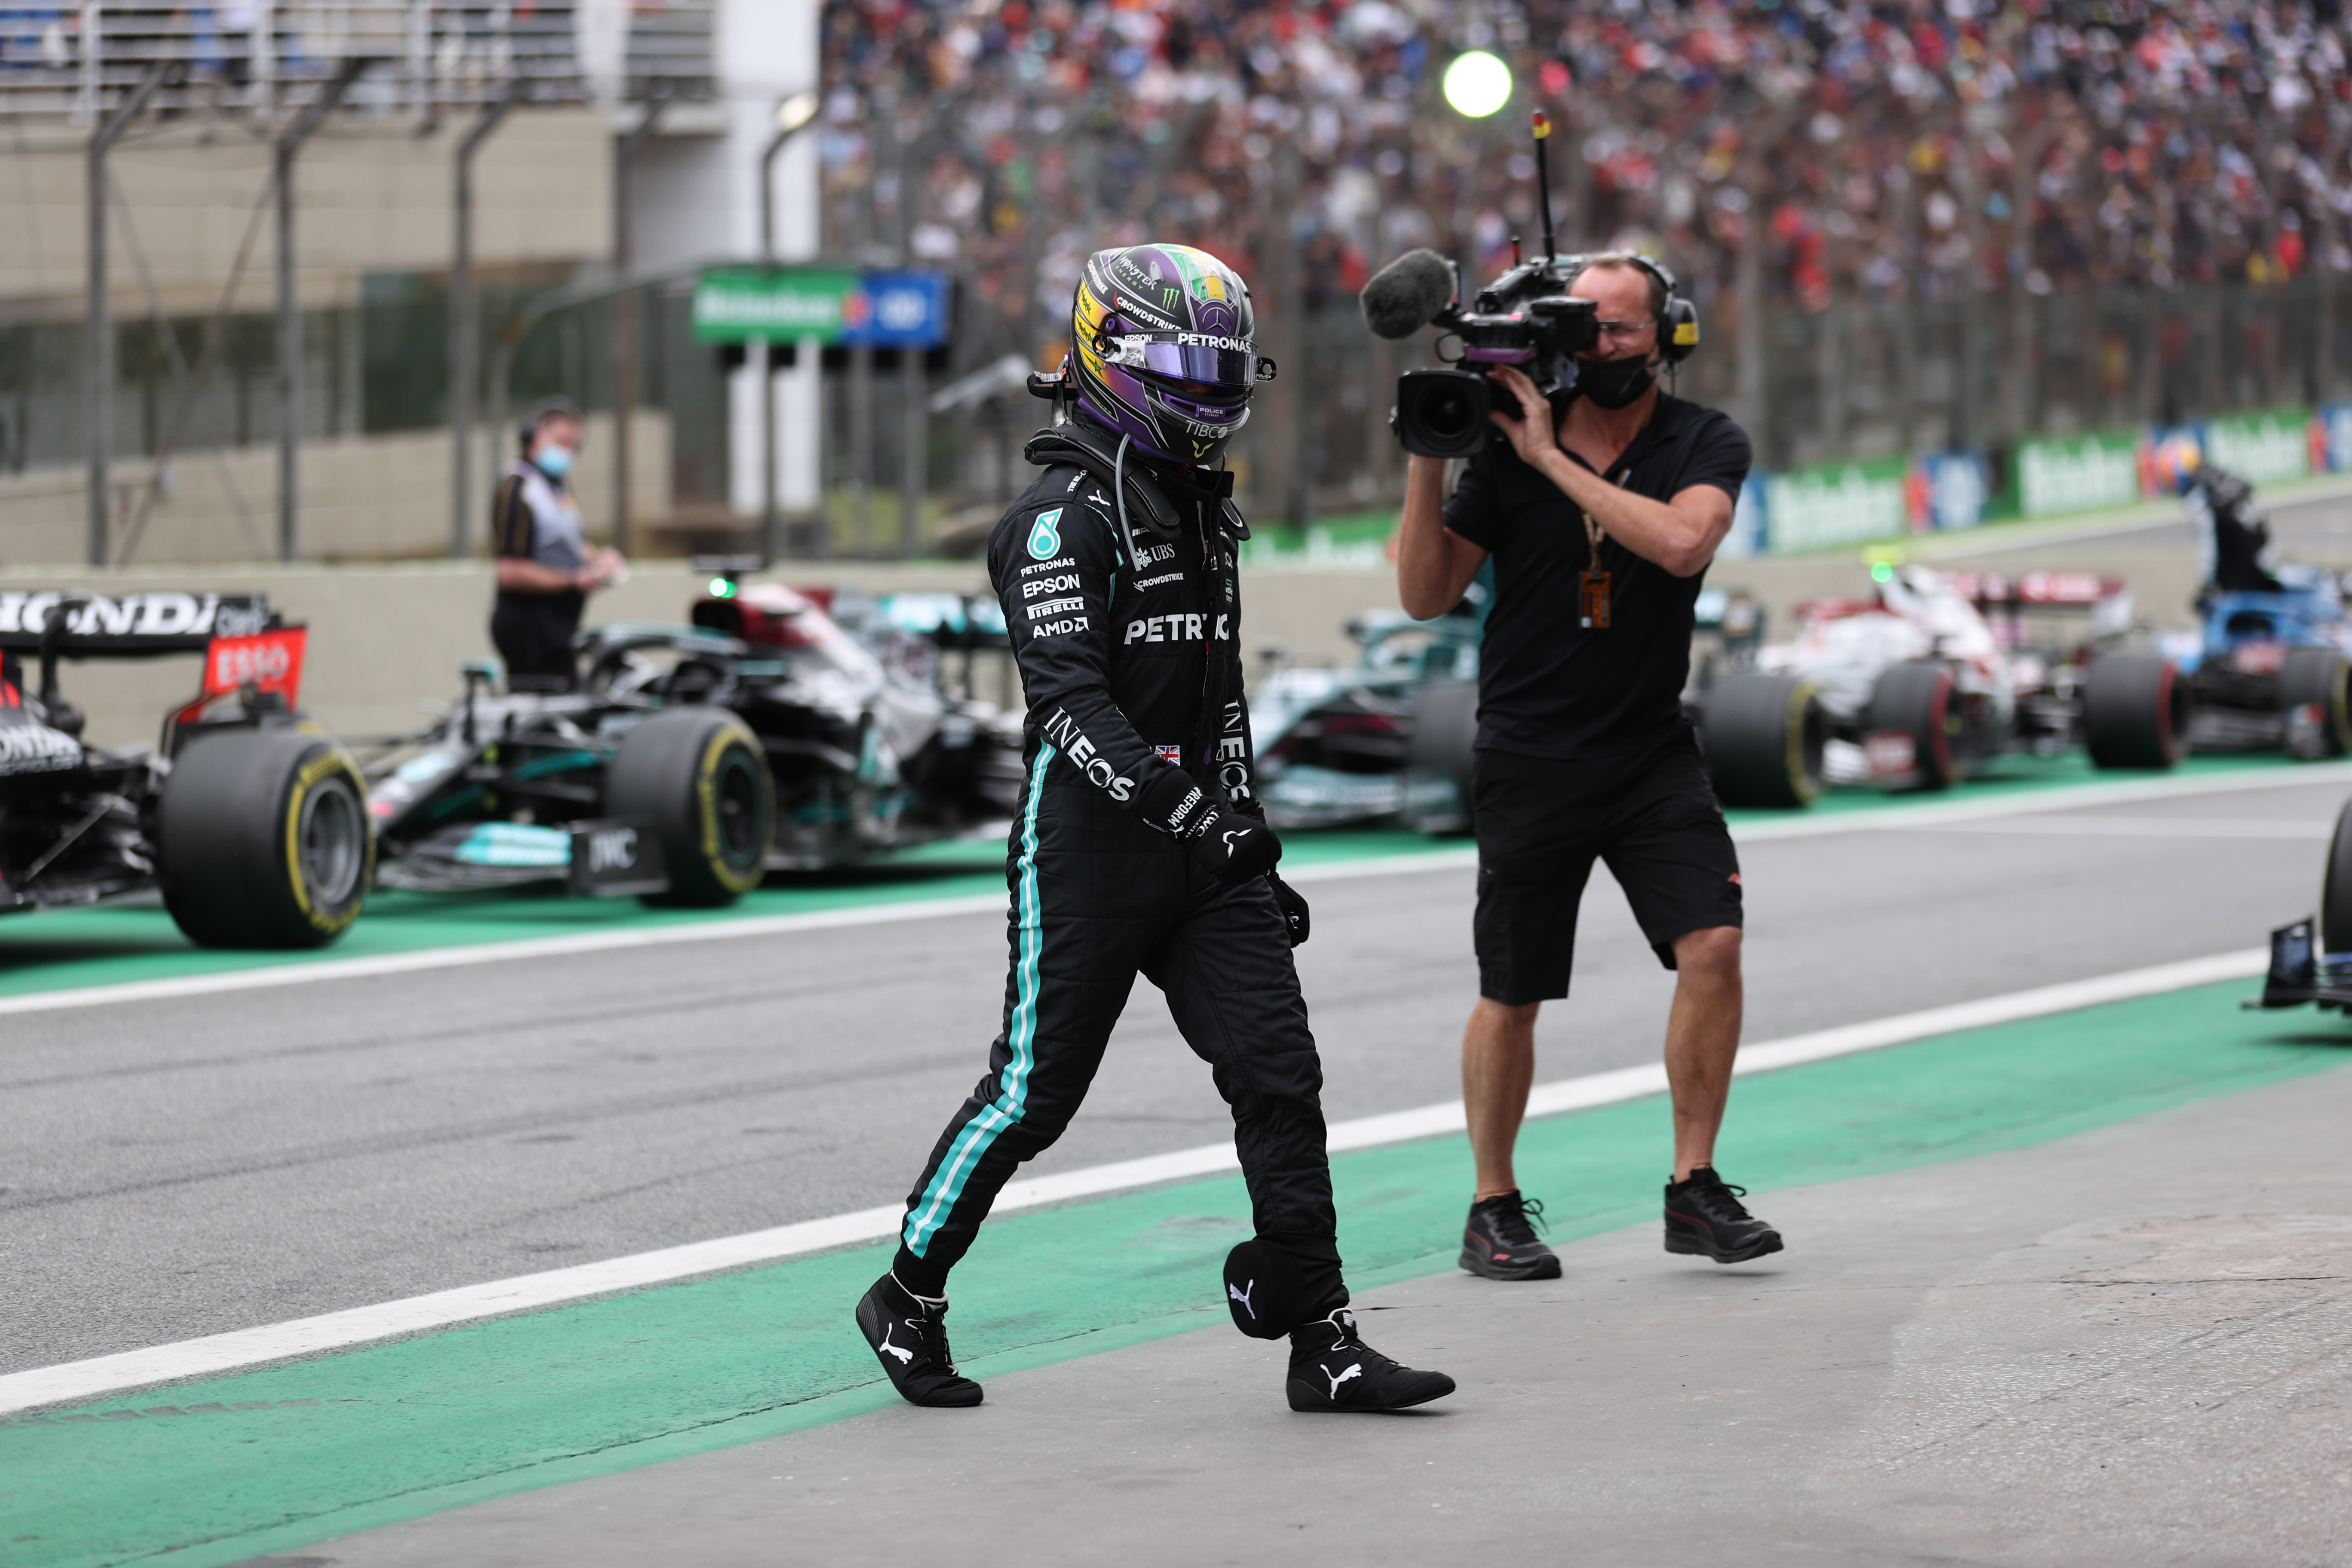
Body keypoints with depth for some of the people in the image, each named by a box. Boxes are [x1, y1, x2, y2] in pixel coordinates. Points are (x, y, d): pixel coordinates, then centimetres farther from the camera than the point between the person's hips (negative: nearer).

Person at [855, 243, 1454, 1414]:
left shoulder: (1198, 511, 17)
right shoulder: (1064, 515, -12)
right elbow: (1071, 701, -21)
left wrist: (1257, 856, 22)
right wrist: (1185, 810, -30)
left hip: (1204, 847, 8)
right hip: (1088, 846, -8)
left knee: (1278, 1076, -3)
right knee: (1032, 1093, 0)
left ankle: (1323, 1345, -3)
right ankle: (907, 1298, 19)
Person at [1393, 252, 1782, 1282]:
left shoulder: (1704, 446, -3)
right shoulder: (1506, 446, -4)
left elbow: (1682, 542, -24)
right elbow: (1426, 595, -4)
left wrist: (1552, 460, -23)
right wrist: (1428, 466, -17)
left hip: (1653, 752, 1)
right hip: (1529, 761, -1)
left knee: (1712, 944, -15)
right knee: (1512, 996, 3)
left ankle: (1694, 1189, -4)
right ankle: (1493, 1209, 19)